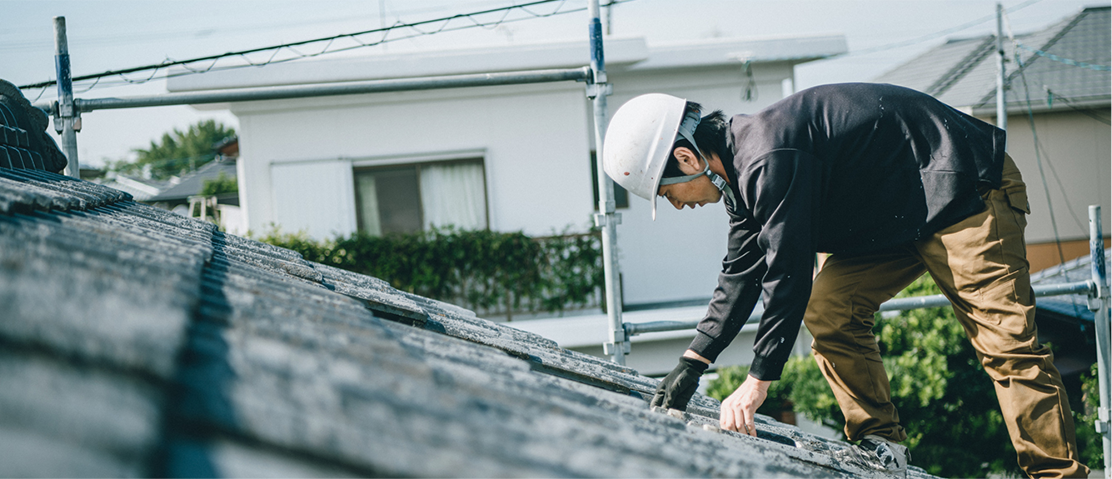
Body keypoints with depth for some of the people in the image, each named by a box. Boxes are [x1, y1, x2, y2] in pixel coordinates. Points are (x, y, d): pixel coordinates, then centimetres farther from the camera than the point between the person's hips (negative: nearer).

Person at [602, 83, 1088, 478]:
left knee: (1004, 341, -14)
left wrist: (758, 380, -21)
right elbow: (741, 274, 13)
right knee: (828, 309, 0)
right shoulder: (742, 165, 6)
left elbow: (788, 270, -26)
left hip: (966, 194, -10)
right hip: (900, 215, 10)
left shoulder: (770, 159, -27)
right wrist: (692, 363, 9)